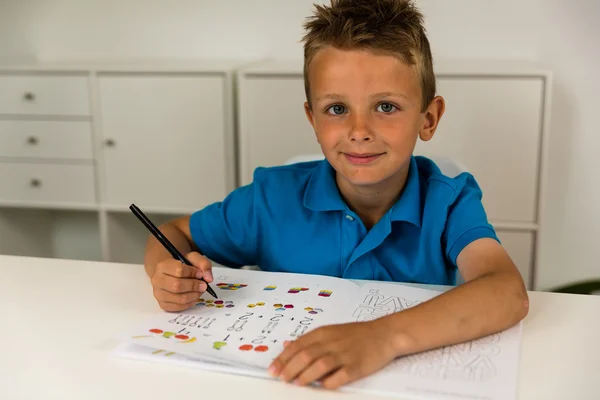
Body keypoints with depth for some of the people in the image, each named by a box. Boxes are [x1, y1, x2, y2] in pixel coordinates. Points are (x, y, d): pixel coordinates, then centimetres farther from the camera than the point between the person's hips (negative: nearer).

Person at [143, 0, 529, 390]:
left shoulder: (449, 202, -13)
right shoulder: (275, 198, -8)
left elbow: (509, 293, -30)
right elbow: (175, 234, 5)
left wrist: (386, 336, -46)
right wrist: (171, 271, -18)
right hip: (290, 383, 2)